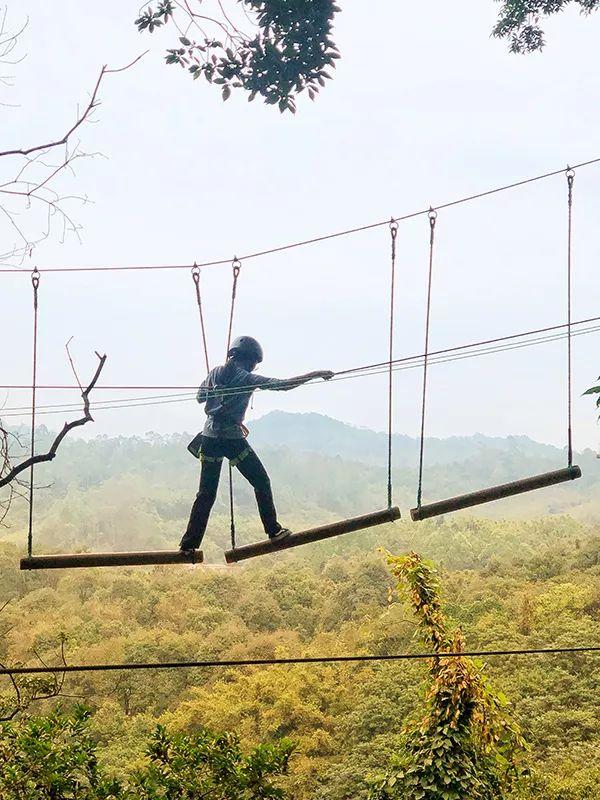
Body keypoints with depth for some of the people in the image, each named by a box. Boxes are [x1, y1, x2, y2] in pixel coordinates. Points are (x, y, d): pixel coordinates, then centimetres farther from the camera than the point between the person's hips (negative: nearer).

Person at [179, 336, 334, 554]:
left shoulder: (215, 373, 7)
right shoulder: (246, 378, -7)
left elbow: (200, 397, 19)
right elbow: (282, 385, -12)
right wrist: (316, 374, -7)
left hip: (209, 437, 5)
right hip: (232, 439, -5)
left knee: (206, 493, 9)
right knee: (261, 482, 12)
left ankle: (189, 544, 6)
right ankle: (273, 530, 13)